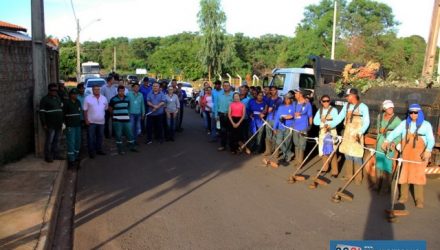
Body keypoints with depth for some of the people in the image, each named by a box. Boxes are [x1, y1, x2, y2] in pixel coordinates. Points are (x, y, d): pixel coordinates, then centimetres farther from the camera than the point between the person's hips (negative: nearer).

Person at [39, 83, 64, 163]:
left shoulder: (58, 98, 15)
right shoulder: (45, 99, -5)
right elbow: (42, 112, -10)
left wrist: (62, 122, 16)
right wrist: (44, 124, -15)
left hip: (58, 124, 6)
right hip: (50, 125, -6)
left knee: (57, 140, 12)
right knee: (49, 141, -2)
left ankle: (56, 155, 21)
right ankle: (48, 156, 6)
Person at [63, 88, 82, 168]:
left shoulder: (78, 102, 11)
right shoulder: (67, 103, -8)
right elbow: (63, 113, -10)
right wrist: (65, 122, -13)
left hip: (78, 125, 7)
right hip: (70, 126, -7)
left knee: (77, 141, 13)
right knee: (71, 142, -8)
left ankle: (76, 156, 26)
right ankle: (71, 160, -6)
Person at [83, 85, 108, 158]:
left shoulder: (104, 98, 6)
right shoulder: (88, 98, -7)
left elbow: (106, 108, 13)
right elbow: (85, 110, -6)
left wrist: (104, 117, 10)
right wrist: (86, 120, -9)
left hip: (101, 121, 4)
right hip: (91, 122, -4)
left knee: (100, 136, 14)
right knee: (91, 137, 1)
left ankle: (99, 149, 27)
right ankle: (91, 151, 10)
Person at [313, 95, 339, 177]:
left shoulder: (333, 110, -3)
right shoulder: (320, 110, 11)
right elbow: (315, 121, 3)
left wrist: (327, 122, -24)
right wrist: (321, 120, -15)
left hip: (331, 132, -5)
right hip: (322, 132, 5)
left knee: (332, 152, -9)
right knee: (323, 151, 10)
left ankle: (335, 171, -6)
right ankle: (325, 168, 24)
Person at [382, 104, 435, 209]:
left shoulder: (426, 125, 2)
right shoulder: (404, 123, 7)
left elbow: (431, 140, -8)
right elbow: (395, 132, -6)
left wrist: (428, 151, -26)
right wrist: (387, 141, -24)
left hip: (419, 155, -2)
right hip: (406, 154, 3)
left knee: (418, 175, -5)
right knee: (404, 174, 7)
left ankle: (419, 200, 3)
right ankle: (403, 197, 19)